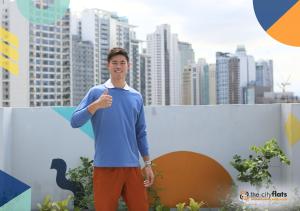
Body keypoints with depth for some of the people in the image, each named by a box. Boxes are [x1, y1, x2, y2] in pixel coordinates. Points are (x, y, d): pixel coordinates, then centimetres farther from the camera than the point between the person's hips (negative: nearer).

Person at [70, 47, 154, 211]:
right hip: (105, 166, -3)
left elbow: (141, 133, 15)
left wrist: (147, 163, 11)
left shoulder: (136, 97, 12)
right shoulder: (96, 92, 1)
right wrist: (96, 105, -21)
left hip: (132, 166, 3)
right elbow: (75, 122, -7)